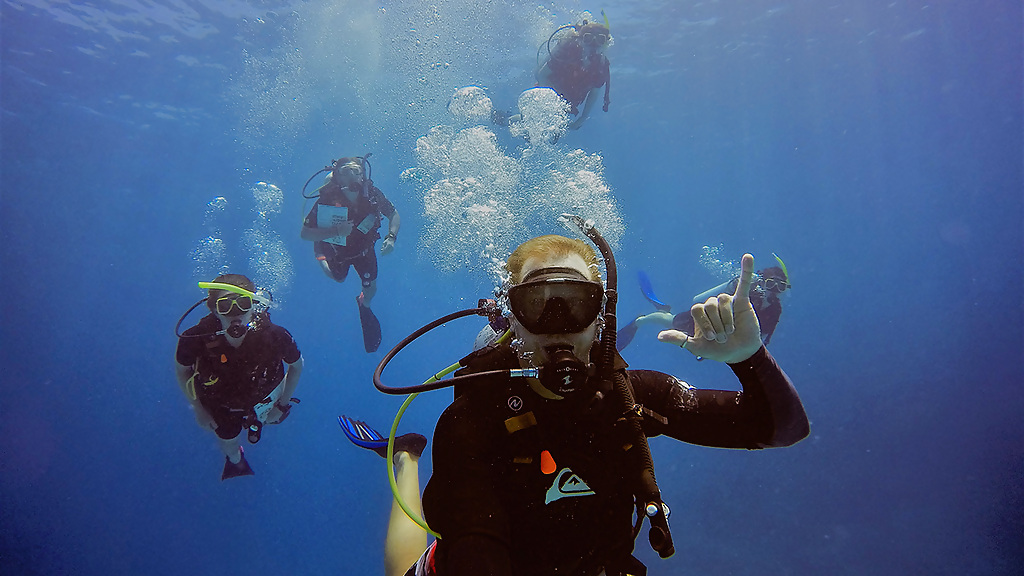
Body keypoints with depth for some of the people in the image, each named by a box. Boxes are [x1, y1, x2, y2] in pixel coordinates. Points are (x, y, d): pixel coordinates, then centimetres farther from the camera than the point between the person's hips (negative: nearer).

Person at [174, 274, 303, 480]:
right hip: (220, 405, 1)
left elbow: (297, 366, -16)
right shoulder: (195, 340, -38)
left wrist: (282, 405, -7)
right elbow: (181, 370, -13)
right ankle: (235, 461, 63)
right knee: (228, 442, 27)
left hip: (261, 400, -1)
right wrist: (198, 410, -6)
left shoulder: (275, 337, -40)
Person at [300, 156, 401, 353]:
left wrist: (391, 237, -30)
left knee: (371, 288, 10)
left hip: (364, 248, 1)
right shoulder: (327, 200, -37)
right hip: (336, 249, -1)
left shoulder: (372, 194, -31)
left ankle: (364, 307, 47)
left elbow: (394, 214, -12)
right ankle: (321, 255, 57)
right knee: (338, 279, 25)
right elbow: (305, 233, -32)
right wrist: (336, 231, -46)